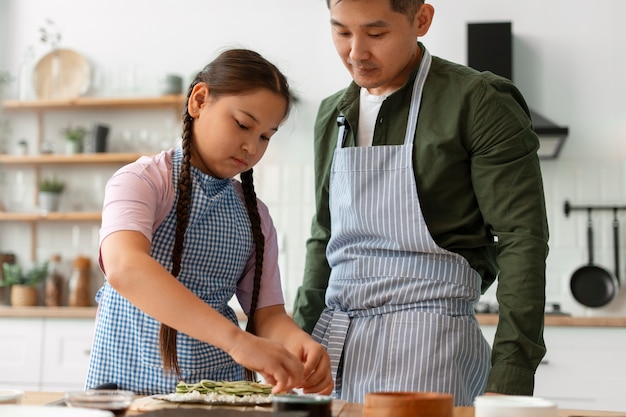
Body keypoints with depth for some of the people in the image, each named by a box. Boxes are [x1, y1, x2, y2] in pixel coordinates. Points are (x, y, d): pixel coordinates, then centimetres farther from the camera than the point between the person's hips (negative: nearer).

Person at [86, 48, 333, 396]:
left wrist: (298, 343, -17)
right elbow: (124, 269, -26)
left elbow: (268, 314, 6)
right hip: (130, 383, -4)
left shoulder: (255, 217, 10)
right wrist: (237, 339, -35)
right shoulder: (141, 182, -7)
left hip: (219, 393, 4)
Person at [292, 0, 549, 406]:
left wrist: (509, 378, -17)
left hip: (427, 343, -6)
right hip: (334, 342, 6)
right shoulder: (332, 114, 13)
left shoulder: (480, 102, -7)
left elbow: (522, 240, -11)